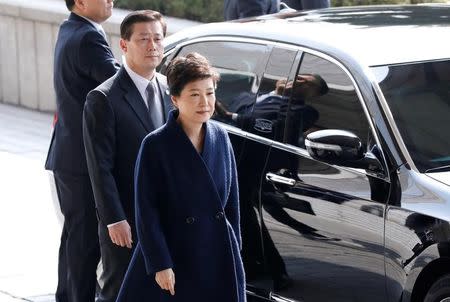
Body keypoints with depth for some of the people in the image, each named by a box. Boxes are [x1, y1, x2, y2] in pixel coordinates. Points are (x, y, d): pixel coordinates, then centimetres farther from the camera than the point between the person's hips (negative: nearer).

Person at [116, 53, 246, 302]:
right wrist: (159, 264, -14)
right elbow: (146, 210, -11)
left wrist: (235, 248, 11)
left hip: (219, 256, 4)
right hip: (173, 255, -4)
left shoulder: (220, 138, 4)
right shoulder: (155, 145, -11)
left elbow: (231, 199, 12)